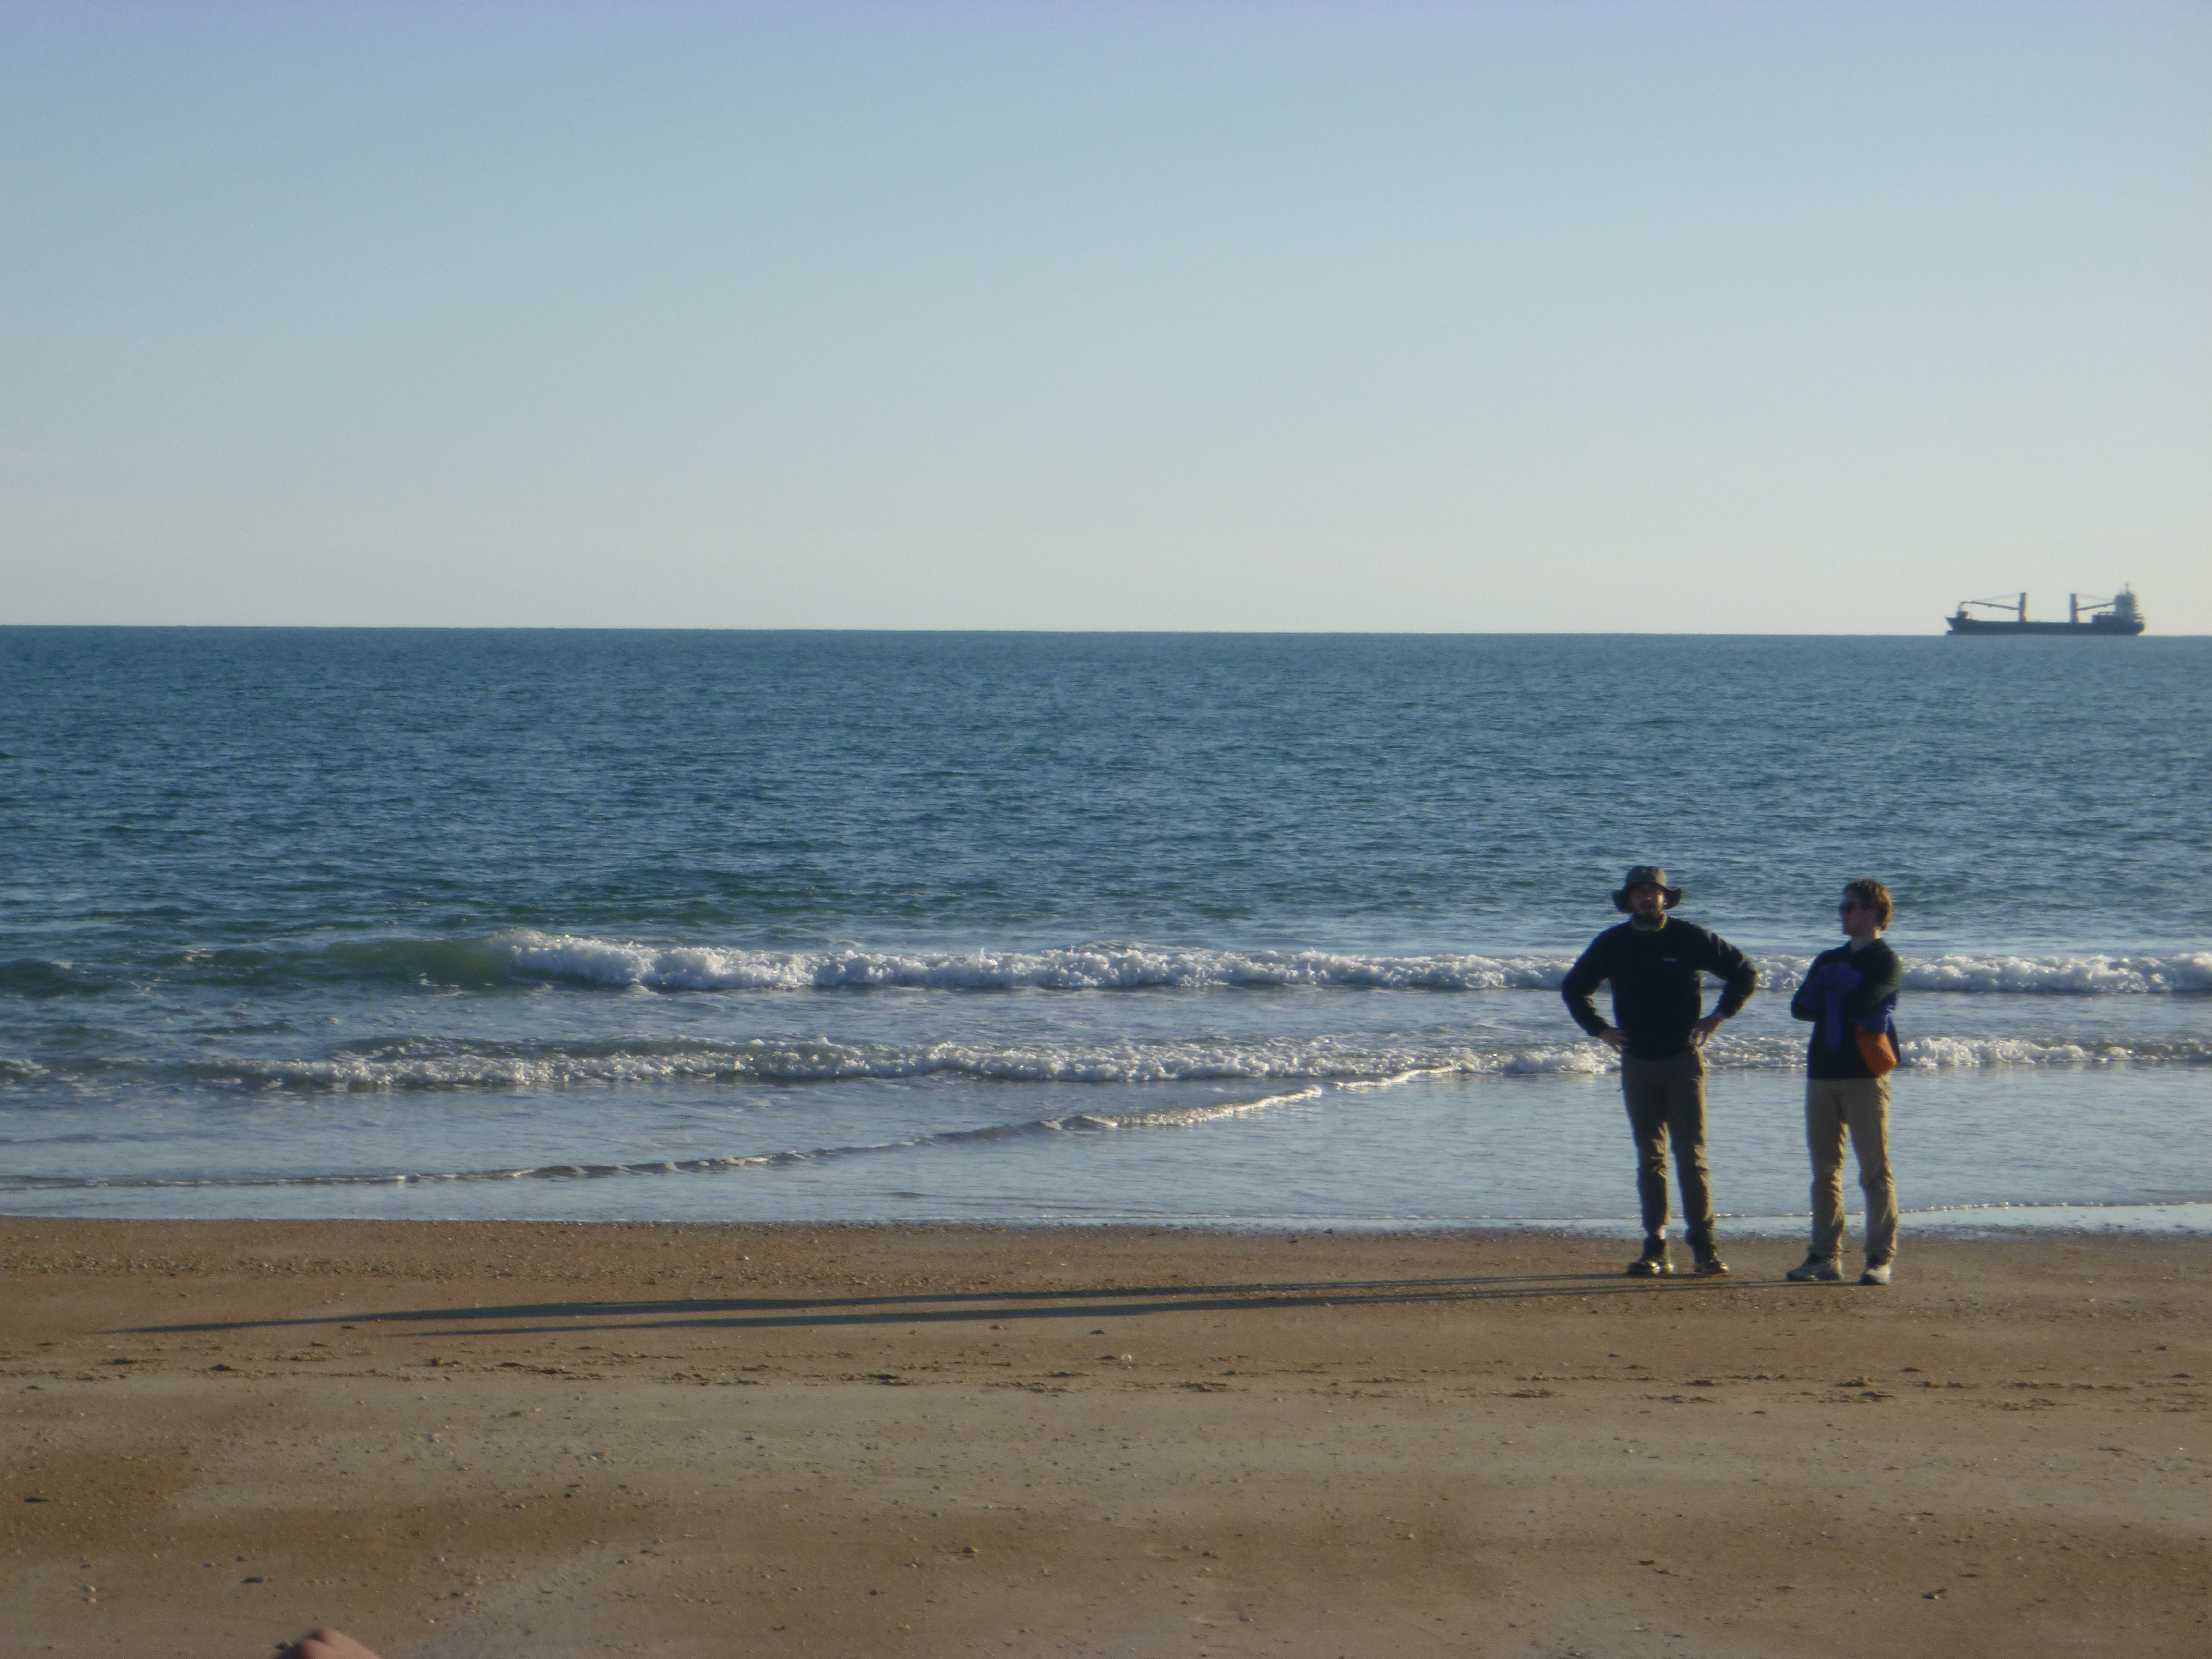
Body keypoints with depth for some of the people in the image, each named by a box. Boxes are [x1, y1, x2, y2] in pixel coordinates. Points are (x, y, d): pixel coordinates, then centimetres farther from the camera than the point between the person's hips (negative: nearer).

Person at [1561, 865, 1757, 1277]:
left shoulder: (1690, 938, -2)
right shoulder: (1612, 944, 5)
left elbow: (1745, 972, 7)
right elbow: (1573, 988, 19)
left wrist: (1717, 1018, 0)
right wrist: (1598, 1029, 6)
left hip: (1683, 1060, -2)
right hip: (1637, 1063, 3)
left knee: (1691, 1155, -7)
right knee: (1650, 1160, 3)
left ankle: (1703, 1243, -5)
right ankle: (1655, 1248, 4)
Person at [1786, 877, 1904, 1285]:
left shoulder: (1886, 962, 0)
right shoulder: (1829, 960, 20)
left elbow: (1862, 1002, -17)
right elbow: (1799, 1006, 6)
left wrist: (1828, 998, 2)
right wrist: (1844, 1004, -7)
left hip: (1865, 1075, -6)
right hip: (1822, 1074, 6)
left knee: (1875, 1171, -7)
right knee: (1825, 1172, 6)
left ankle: (1881, 1259, -6)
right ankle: (1826, 1257, 9)